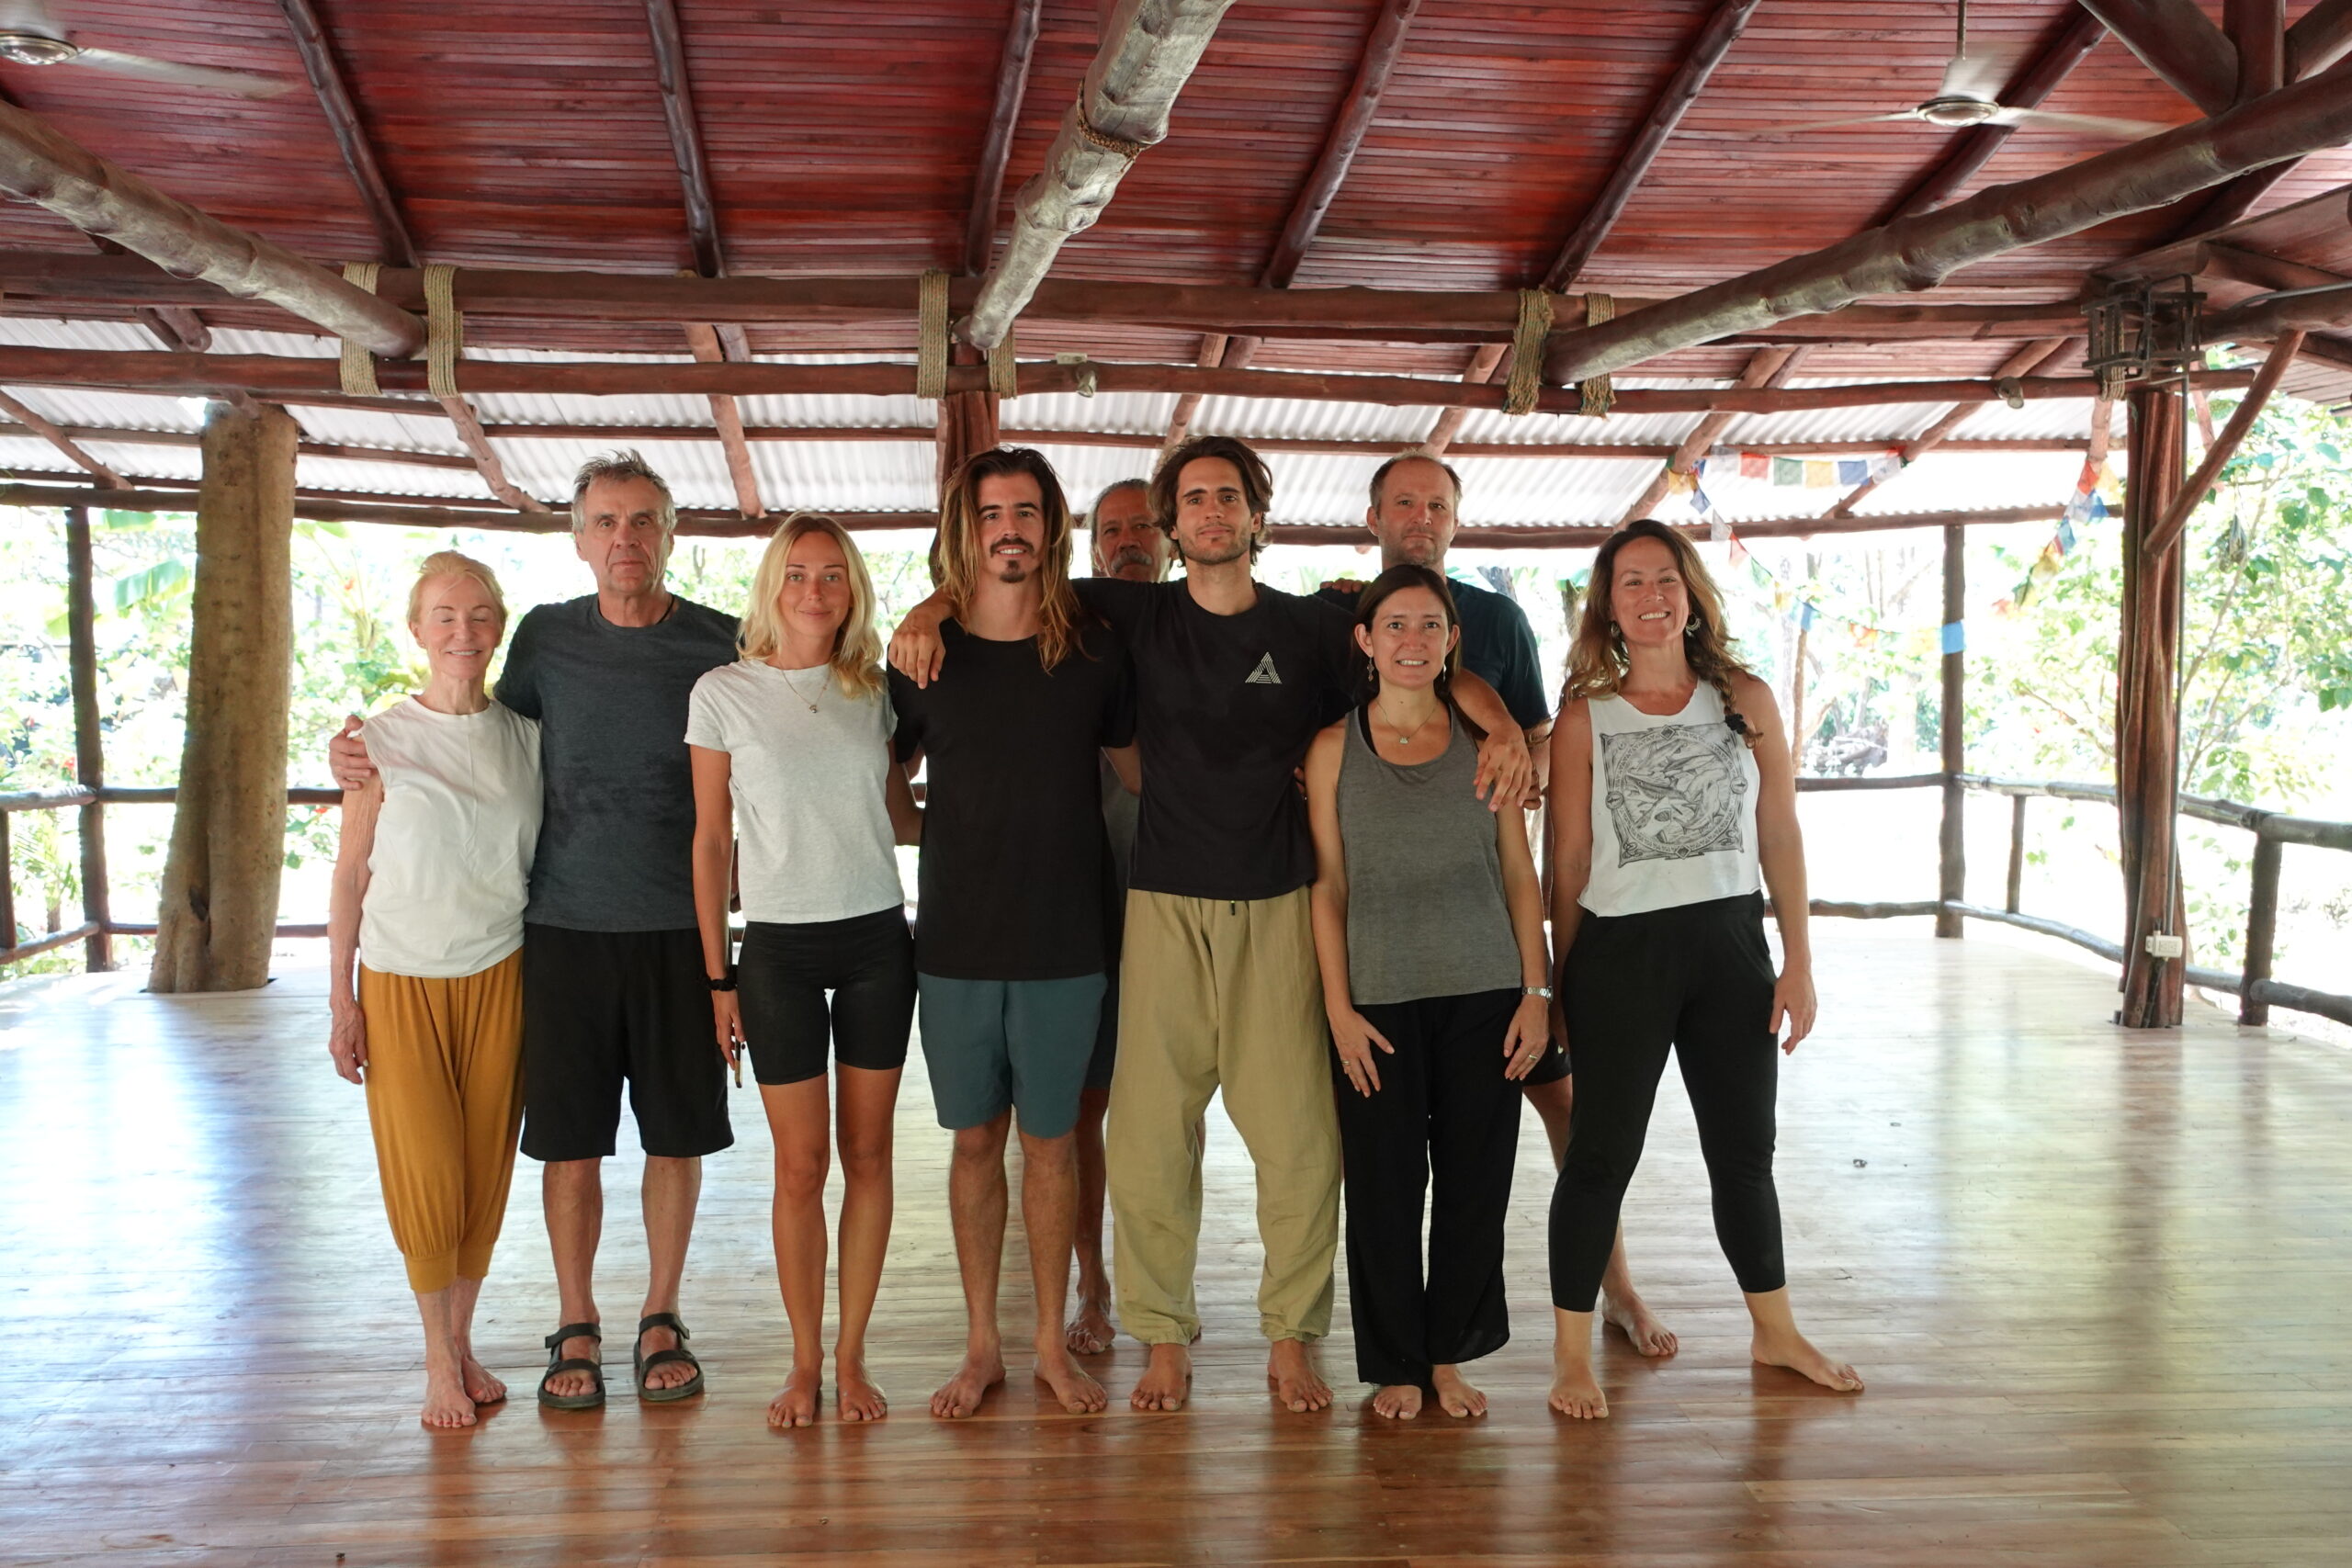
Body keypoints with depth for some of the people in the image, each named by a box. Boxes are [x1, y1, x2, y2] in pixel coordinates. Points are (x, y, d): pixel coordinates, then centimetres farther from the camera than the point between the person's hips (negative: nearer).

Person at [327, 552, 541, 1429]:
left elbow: (546, 861, 8)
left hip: (500, 977, 2)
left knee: (486, 1167, 5)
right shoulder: (381, 740, -3)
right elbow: (350, 875, -1)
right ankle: (438, 1361, 13)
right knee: (426, 1173, -2)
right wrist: (341, 1000, -3)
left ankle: (463, 1342, 22)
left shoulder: (526, 737, 3)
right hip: (402, 980, -2)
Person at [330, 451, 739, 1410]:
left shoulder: (718, 646, 0)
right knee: (569, 1136, 5)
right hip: (565, 924, 1)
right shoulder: (547, 637, 4)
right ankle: (577, 1329, 21)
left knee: (677, 1133, 7)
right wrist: (359, 755, 4)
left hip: (678, 929, 0)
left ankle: (661, 1320, 24)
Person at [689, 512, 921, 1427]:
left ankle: (851, 1358, 17)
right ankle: (805, 1363, 15)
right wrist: (716, 975, 0)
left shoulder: (872, 691, 7)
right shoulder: (724, 693, -1)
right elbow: (711, 841, 1)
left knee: (868, 1153, 5)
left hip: (877, 940, 2)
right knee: (801, 1163, 0)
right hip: (779, 947, -2)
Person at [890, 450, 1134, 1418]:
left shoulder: (1095, 652, -1)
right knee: (975, 1139, 10)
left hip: (1065, 946, -1)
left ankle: (1052, 1342, 22)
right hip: (955, 942, 1)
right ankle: (981, 1345, 23)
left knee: (1051, 1140, 8)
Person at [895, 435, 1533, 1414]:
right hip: (1165, 904, 0)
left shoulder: (1312, 630, 6)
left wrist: (1501, 726, -11)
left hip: (1278, 909, 0)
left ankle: (1292, 1339, 16)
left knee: (1299, 1134, -1)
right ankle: (1164, 1339, 17)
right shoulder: (1138, 617, 7)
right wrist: (928, 611, -4)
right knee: (1148, 1132, 0)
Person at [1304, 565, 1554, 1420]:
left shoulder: (1484, 740, 4)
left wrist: (1538, 992, 0)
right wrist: (1339, 1008, -5)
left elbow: (1520, 875, 6)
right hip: (1379, 999, -1)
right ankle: (1396, 1365, 22)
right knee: (1384, 1186, 4)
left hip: (1483, 995, 1)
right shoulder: (1334, 749, 1)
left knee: (1476, 1181, 7)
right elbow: (1328, 888, 2)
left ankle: (1449, 1355, 25)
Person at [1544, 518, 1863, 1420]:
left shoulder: (1745, 700, 4)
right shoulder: (1584, 717, -3)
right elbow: (1568, 859, -2)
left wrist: (1798, 961, 2)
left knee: (1744, 1151, 16)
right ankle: (1572, 1352, 15)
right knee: (1602, 1152, 4)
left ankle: (1775, 1332, 33)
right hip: (1622, 950, -3)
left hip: (1730, 943, 3)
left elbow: (1780, 838, 5)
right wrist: (1565, 980, -1)